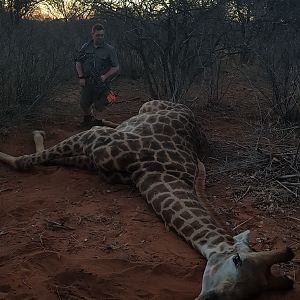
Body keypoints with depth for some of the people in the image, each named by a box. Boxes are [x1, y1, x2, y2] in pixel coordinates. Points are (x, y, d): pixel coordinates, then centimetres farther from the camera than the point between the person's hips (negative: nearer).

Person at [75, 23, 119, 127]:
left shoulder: (109, 49, -2)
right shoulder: (86, 47, 7)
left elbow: (116, 68, -2)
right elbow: (78, 62, 12)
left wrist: (105, 76, -16)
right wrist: (81, 77, 0)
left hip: (101, 84, -3)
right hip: (87, 82, 3)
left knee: (98, 107, 2)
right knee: (84, 104, 11)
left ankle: (97, 122, 22)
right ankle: (87, 118, 39)